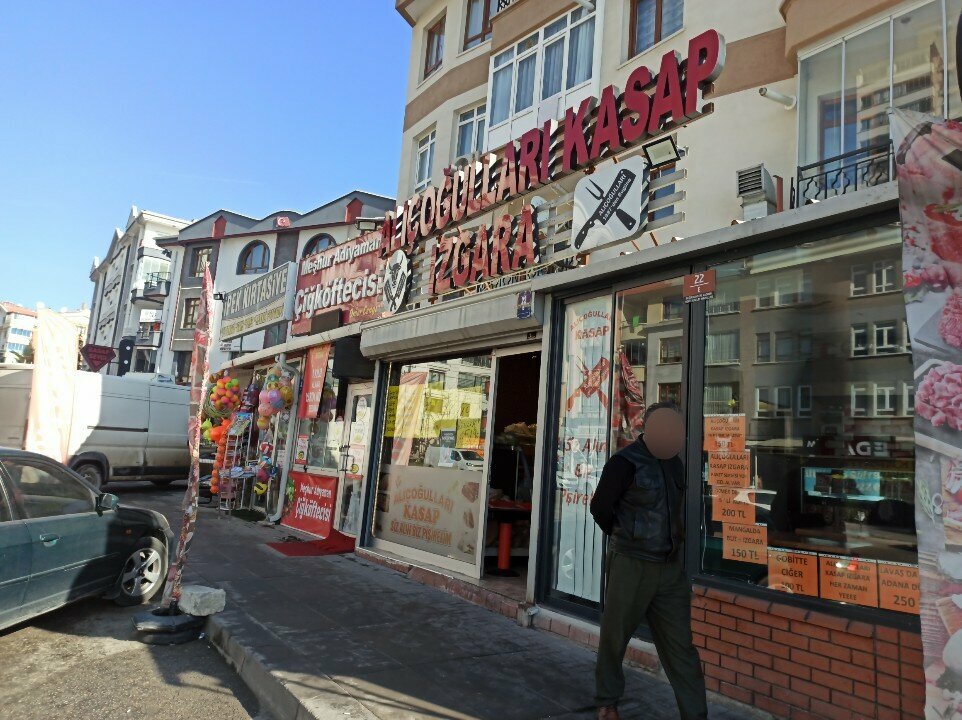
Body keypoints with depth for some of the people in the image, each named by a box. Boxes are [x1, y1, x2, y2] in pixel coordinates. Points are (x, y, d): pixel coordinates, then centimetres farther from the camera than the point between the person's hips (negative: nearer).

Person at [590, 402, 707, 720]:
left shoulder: (675, 463, 9)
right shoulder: (625, 462, -14)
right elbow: (600, 508, -13)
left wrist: (675, 539, 11)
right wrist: (623, 537, 1)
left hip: (671, 567, 6)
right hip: (631, 565, -5)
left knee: (681, 645, 7)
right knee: (614, 637, 10)